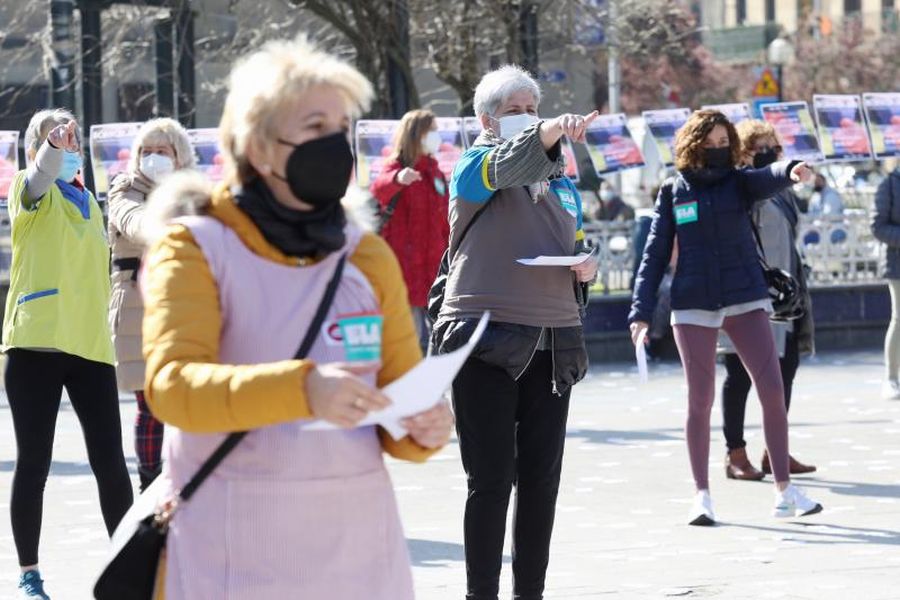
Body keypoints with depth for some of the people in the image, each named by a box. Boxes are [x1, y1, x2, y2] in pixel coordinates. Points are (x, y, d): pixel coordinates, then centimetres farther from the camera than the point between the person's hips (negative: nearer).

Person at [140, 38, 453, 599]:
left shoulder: (368, 255, 11)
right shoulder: (195, 248, -4)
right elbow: (171, 382, -19)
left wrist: (422, 428, -12)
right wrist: (301, 389, -35)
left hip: (358, 543, 4)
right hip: (232, 554, -4)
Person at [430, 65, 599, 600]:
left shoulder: (562, 183, 20)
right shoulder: (476, 166, 0)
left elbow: (577, 250, 28)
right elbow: (513, 160, -23)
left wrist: (586, 268, 3)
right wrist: (554, 131, -44)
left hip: (551, 345, 6)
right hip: (488, 339, -6)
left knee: (542, 479, 7)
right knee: (491, 480, -6)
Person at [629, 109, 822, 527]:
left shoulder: (739, 183, 2)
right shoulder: (673, 193, 3)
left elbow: (768, 179, -21)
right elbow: (654, 255, 4)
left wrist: (790, 171, -45)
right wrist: (641, 312, -3)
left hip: (746, 299, 1)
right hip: (693, 304, -1)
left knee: (772, 390, -5)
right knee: (700, 399, 0)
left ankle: (784, 489, 3)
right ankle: (702, 495, 7)